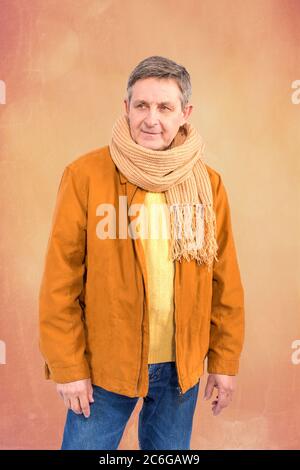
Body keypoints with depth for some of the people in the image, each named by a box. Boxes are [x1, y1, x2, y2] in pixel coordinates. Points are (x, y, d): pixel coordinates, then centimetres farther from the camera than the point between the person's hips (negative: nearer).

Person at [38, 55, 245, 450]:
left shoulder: (208, 184, -2)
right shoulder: (86, 175, -11)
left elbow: (226, 282, 2)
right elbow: (60, 282, -10)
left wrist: (225, 361, 4)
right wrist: (68, 368, -8)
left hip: (182, 367, 3)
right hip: (104, 367, -2)